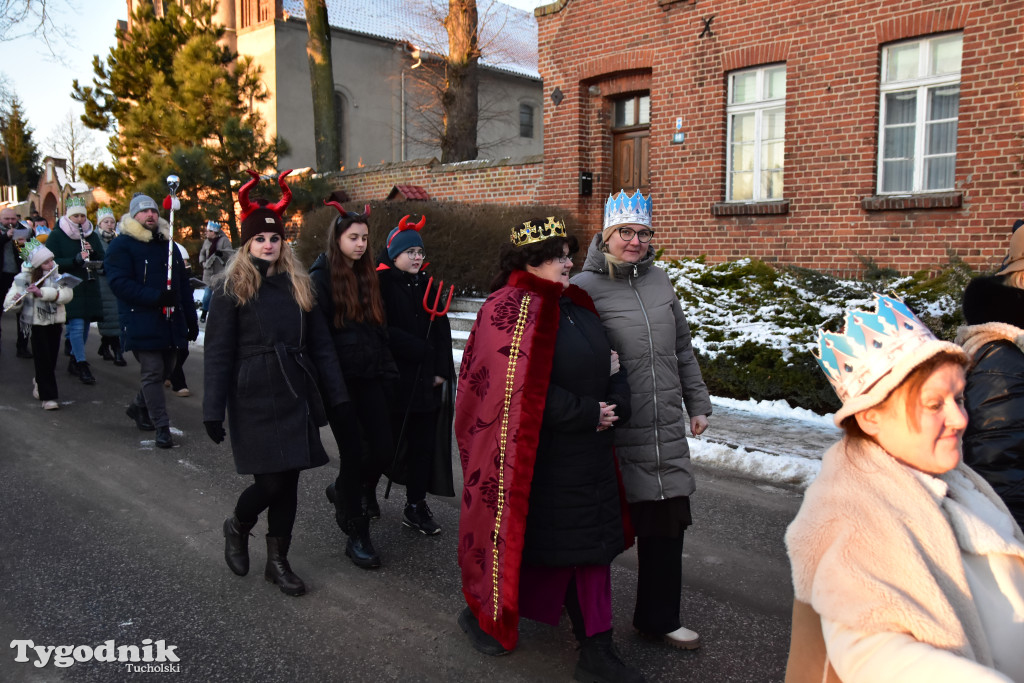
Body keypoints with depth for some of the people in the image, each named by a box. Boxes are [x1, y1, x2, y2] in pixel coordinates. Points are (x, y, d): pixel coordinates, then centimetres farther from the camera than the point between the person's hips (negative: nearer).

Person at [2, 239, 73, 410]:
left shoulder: (58, 273, -4)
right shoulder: (23, 278, -7)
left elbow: (67, 295, -17)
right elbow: (8, 303, -8)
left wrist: (42, 292, -27)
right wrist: (15, 300, -31)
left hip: (55, 321, 2)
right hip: (37, 323, -2)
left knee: (52, 357, 11)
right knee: (43, 358, -5)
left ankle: (39, 382, 40)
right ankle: (48, 396, 3)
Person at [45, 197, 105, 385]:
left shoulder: (92, 236, 11)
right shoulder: (57, 236, -1)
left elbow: (102, 261, 9)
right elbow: (52, 262, -10)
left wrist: (92, 252, -11)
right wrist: (76, 259, -23)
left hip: (89, 287, 5)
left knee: (85, 325, 10)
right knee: (77, 325, -11)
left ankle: (74, 361, 25)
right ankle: (82, 365, -8)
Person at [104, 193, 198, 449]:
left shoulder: (168, 244, 16)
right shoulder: (122, 245, -4)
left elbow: (183, 284, 17)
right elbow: (119, 282, -15)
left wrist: (191, 320, 12)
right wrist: (156, 297, -24)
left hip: (171, 322, 7)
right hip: (142, 324, -6)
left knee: (165, 369, 16)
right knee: (153, 373, -5)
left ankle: (138, 408, 38)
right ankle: (162, 427, 1)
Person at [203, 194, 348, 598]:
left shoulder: (298, 286, 10)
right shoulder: (231, 290, -2)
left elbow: (320, 344, 9)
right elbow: (217, 354, -4)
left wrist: (336, 395, 4)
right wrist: (213, 411, -8)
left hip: (296, 398, 4)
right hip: (254, 401, -4)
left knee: (288, 482, 8)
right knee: (270, 483, -5)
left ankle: (278, 561, 25)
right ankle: (237, 528, 28)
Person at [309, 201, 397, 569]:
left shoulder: (367, 276, 12)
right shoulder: (321, 277, -7)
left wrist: (387, 369, 12)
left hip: (369, 376, 6)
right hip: (339, 377, -6)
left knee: (384, 449, 3)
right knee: (353, 453, -2)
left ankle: (345, 491, 35)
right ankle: (356, 535, 14)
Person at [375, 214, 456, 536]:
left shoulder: (426, 285, 11)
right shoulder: (381, 285, -6)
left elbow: (441, 329, 6)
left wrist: (440, 371, -3)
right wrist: (421, 350, -13)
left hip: (425, 381, 5)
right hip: (392, 380, -5)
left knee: (423, 443, 5)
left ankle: (416, 506, 15)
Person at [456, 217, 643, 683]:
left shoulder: (575, 306, 11)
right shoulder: (511, 309, -15)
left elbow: (609, 364, 16)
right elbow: (522, 390, -22)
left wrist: (615, 406, -3)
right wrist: (588, 414, -16)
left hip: (586, 455, 8)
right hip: (535, 457, -8)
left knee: (591, 548, 11)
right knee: (525, 541, 8)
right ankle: (482, 614, 35)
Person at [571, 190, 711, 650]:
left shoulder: (659, 280, 11)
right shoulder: (586, 286, -8)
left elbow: (682, 348, 18)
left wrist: (698, 403, 19)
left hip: (667, 431, 5)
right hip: (616, 432, -5)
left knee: (667, 525, 10)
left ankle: (658, 619, 28)